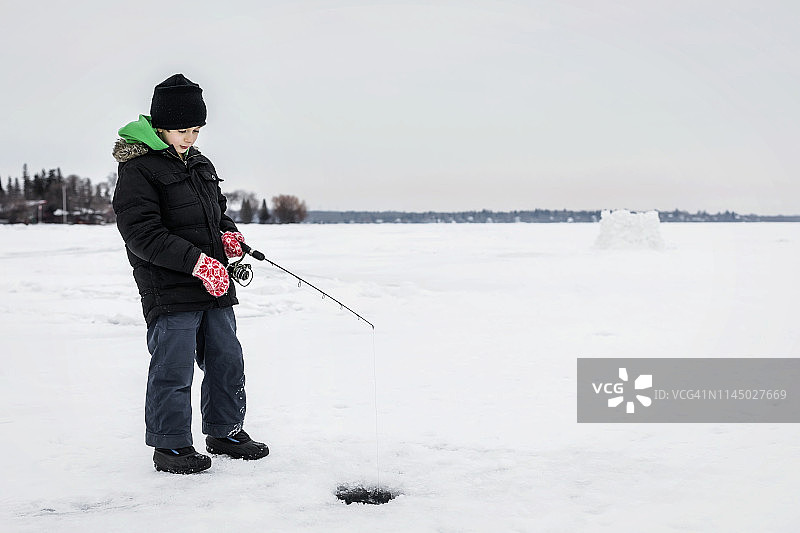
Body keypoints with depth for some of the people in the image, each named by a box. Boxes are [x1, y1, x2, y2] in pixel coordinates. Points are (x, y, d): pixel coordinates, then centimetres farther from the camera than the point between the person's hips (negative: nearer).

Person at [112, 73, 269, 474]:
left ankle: (225, 431, 27)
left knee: (227, 359, 12)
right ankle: (170, 444, 12)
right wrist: (197, 261, -24)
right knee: (173, 366, -3)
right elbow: (141, 233, -18)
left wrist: (229, 233, 4)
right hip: (169, 291, -7)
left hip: (215, 287, 8)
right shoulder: (138, 170, -9)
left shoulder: (201, 165, 15)